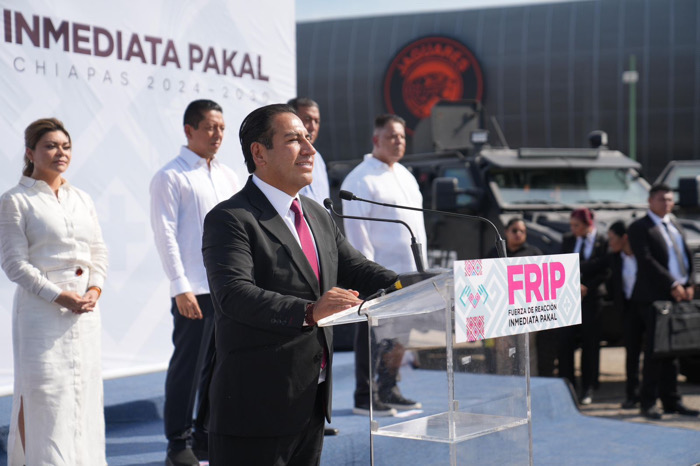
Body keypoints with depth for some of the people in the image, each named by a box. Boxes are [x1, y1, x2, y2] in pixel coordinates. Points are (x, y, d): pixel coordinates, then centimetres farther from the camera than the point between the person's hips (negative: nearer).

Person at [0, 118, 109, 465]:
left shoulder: (82, 199, 13)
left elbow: (99, 253, 14)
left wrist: (94, 291, -4)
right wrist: (59, 296, -16)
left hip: (86, 311, 5)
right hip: (40, 309, -5)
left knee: (82, 392, 7)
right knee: (39, 396, -4)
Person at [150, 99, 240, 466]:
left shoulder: (227, 175, 15)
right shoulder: (170, 177, -4)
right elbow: (165, 234, -9)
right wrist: (181, 287, -15)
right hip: (194, 291, -6)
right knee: (188, 367, -2)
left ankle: (208, 435, 23)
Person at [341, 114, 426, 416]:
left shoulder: (405, 176, 17)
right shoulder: (360, 180, -9)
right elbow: (356, 229, -14)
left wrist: (421, 262, 15)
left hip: (408, 272, 8)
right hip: (379, 273, -8)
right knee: (372, 335, -2)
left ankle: (389, 391, 24)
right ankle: (364, 398, 6)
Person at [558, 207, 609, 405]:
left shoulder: (603, 242, -2)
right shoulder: (567, 240, 10)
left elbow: (604, 272, -4)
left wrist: (586, 288, -12)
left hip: (590, 298, -3)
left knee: (590, 345, 3)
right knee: (565, 343, -1)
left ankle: (588, 389, 11)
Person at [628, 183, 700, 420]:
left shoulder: (675, 225, 19)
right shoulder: (639, 228, -4)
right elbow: (647, 261, -13)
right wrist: (672, 285, -17)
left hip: (680, 295, 6)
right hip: (655, 297, -6)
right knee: (655, 351, -5)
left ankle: (671, 400, 14)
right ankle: (648, 403, 2)